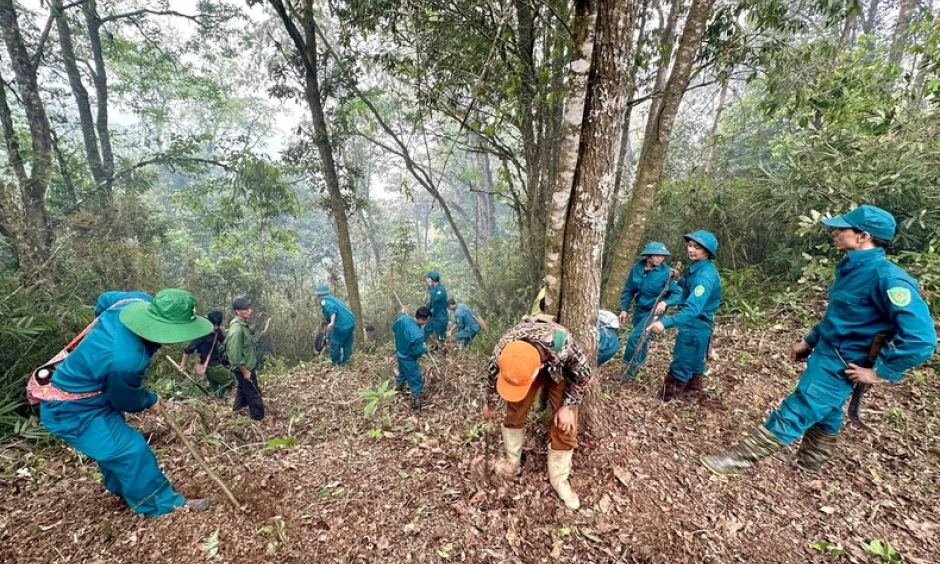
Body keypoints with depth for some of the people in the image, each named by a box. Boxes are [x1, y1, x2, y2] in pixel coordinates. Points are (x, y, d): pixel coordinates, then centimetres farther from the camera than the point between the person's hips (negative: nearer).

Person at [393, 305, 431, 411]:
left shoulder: (404, 319, -20)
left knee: (403, 372, 36)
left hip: (399, 354, 8)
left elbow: (394, 328, 2)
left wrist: (402, 313, 12)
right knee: (417, 382, 10)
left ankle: (398, 388, 61)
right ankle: (416, 406, 22)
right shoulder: (418, 334, -39)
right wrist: (424, 349, -5)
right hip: (408, 359, -8)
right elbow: (417, 352, -27)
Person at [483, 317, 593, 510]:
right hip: (529, 367, 2)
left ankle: (559, 479, 19)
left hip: (561, 372, -1)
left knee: (565, 426, -2)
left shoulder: (563, 346, -47)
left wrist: (568, 406, -17)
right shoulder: (503, 349, -38)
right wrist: (490, 405, 5)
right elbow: (494, 375, -12)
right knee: (514, 415, 3)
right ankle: (512, 463, 28)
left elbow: (583, 375, -21)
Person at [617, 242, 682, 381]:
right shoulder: (637, 268, -8)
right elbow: (628, 290, 2)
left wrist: (665, 302, -38)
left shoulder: (666, 272, -18)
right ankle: (637, 364, 41)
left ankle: (629, 369, 3)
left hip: (654, 312, -4)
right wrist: (624, 309, 0)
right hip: (639, 310, 5)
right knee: (641, 339, 20)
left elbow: (678, 294, -20)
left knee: (635, 337, -14)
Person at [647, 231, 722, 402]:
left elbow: (693, 308, -39)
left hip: (695, 327, -10)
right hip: (697, 325, 10)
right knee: (694, 363, 25)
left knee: (680, 367, 2)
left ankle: (665, 400, 14)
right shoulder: (697, 267, 3)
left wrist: (666, 322, -50)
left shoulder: (705, 275, -27)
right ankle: (692, 392, 44)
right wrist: (678, 281, 1)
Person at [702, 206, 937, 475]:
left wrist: (880, 372, -21)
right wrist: (809, 341, 19)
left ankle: (740, 458, 4)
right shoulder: (851, 268, 5)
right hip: (825, 354, 9)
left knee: (794, 412, -3)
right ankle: (809, 462, 42)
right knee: (824, 413, 23)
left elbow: (921, 336, -27)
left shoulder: (886, 277, -24)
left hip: (840, 365, -9)